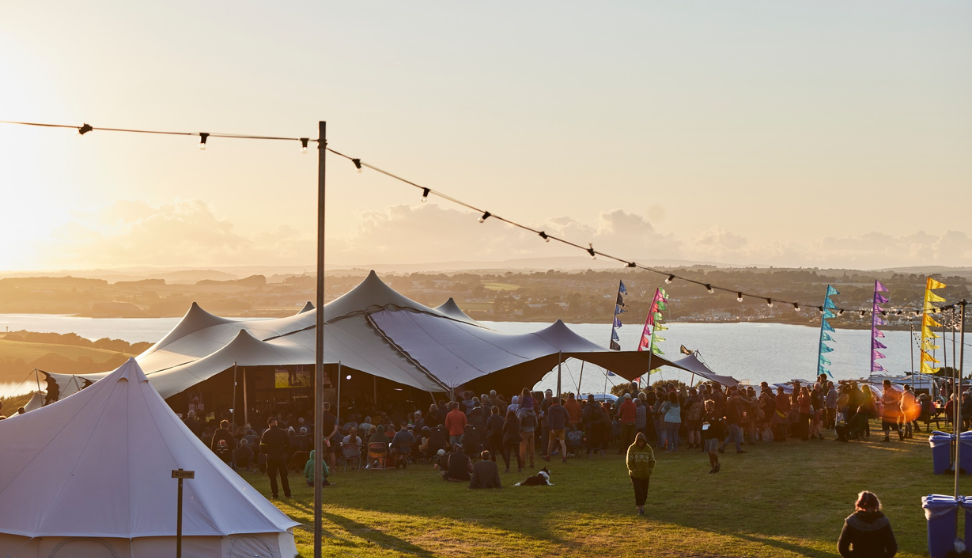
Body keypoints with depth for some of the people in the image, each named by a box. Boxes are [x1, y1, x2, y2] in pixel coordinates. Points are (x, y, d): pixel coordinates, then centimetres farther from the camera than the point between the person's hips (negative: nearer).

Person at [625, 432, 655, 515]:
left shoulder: (648, 448, 0)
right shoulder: (631, 448, -8)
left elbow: (652, 461, 5)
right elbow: (629, 461, -7)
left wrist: (649, 472, -3)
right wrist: (634, 471, -12)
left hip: (645, 475, 3)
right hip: (635, 475, -3)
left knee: (644, 492, 8)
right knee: (638, 491, -12)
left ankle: (640, 506, 28)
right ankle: (640, 508, -10)